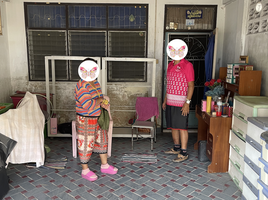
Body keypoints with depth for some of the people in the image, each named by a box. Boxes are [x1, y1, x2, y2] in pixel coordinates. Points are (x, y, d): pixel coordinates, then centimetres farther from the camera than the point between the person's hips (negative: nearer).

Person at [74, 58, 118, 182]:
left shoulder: (95, 83, 6)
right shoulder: (81, 86, -22)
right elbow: (88, 105, -30)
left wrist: (102, 104, -7)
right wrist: (100, 100, -14)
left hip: (97, 118, 9)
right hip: (85, 120, -9)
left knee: (102, 141, 18)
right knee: (86, 145, 5)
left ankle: (104, 166, 36)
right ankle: (85, 170, 24)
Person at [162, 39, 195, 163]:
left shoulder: (187, 65, -9)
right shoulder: (170, 65, 14)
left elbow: (191, 85, -12)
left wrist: (187, 102, -19)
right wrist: (165, 100, 18)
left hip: (181, 103, -8)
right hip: (170, 102, 8)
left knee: (181, 127, -3)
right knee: (172, 126, 15)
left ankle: (184, 153, 6)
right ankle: (176, 148, 29)